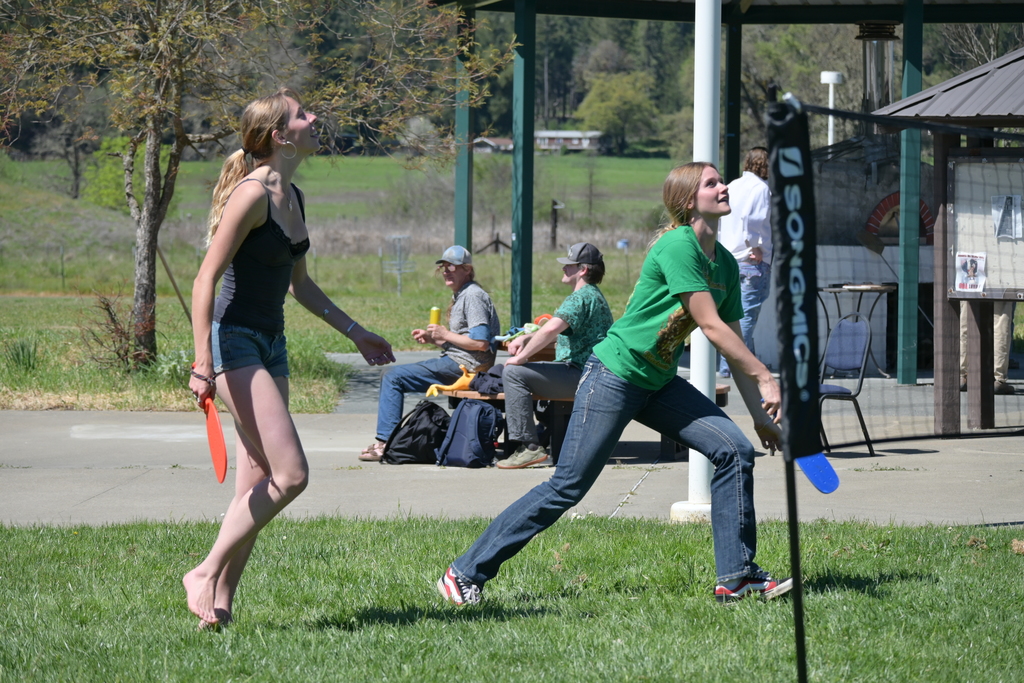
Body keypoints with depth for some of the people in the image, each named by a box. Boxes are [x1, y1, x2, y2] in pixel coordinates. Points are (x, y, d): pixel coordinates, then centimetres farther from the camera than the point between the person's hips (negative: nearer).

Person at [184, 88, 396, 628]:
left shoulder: (292, 198, 12)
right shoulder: (253, 194, -15)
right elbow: (206, 279, -18)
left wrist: (356, 333, 28)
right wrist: (203, 365, -24)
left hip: (270, 344, 9)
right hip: (234, 340, -9)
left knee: (259, 484, 5)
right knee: (290, 474, -15)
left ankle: (219, 604, 7)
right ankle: (206, 574, -5)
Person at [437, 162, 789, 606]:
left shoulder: (726, 265, 7)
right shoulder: (677, 245, -19)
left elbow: (733, 347, 12)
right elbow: (711, 326, -22)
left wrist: (760, 413, 8)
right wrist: (765, 378, -19)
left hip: (659, 384, 9)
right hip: (615, 374, -9)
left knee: (734, 449, -5)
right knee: (567, 487, -8)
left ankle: (736, 577, 1)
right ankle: (466, 573, 1)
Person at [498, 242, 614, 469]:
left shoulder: (581, 298, -16)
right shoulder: (594, 295, 20)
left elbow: (551, 329, -32)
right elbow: (557, 334, 26)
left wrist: (522, 357, -21)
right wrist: (526, 338, 9)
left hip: (580, 375, -11)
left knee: (514, 373, -21)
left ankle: (528, 447, -24)